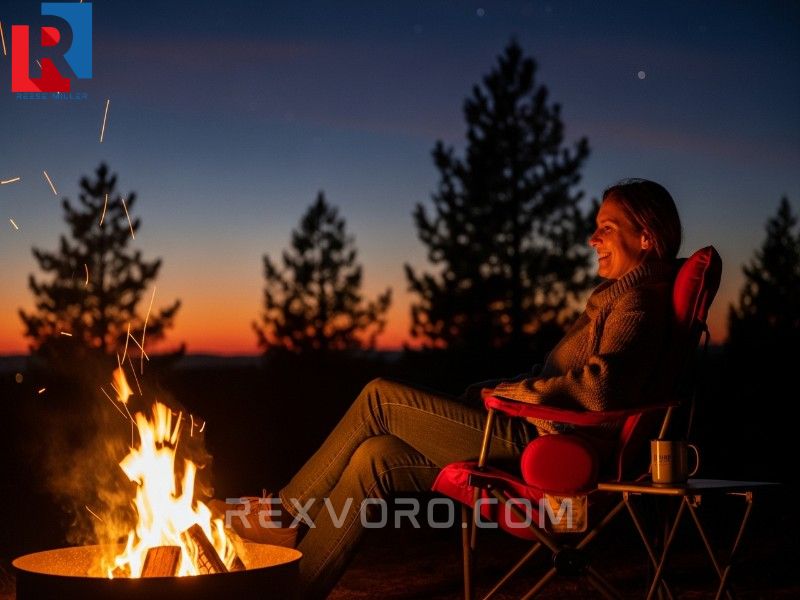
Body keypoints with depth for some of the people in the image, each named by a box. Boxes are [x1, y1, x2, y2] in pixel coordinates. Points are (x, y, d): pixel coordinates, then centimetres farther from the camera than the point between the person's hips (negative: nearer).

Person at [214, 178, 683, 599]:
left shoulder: (636, 302, -11)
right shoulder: (622, 297, 20)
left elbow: (599, 388, -26)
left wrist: (515, 390, -12)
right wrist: (499, 387, 10)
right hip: (536, 447, 10)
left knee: (380, 399, -7)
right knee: (374, 458, 3)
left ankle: (287, 510, 4)